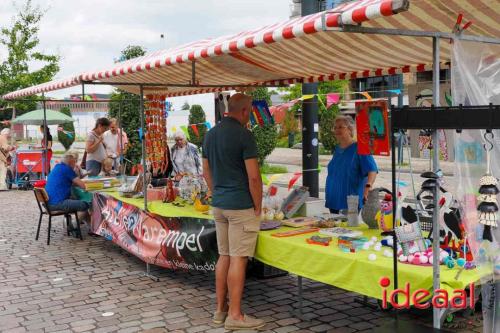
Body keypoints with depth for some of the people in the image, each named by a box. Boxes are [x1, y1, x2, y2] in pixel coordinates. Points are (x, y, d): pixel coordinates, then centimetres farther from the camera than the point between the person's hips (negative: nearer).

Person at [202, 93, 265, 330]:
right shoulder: (244, 135, -14)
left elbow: (206, 172, 15)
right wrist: (258, 207, -6)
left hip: (219, 204, 8)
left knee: (224, 256, 14)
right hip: (241, 206, -8)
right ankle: (235, 315, 4)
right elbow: (253, 176, -16)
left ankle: (220, 309, 21)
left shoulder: (211, 134, 10)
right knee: (238, 259, -2)